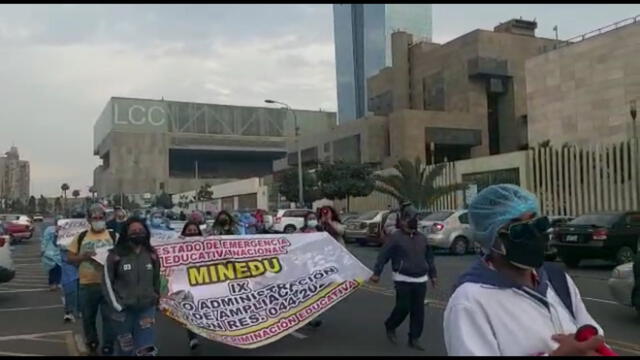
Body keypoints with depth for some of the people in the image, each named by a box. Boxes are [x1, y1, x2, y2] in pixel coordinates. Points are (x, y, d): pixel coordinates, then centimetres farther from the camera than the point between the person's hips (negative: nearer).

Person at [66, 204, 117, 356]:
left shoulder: (114, 236, 1)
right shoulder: (81, 237, 6)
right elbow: (69, 257, 6)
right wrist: (83, 256, -13)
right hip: (87, 285, 2)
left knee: (109, 317, 1)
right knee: (88, 317, 14)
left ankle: (108, 348, 11)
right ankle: (92, 345, 34)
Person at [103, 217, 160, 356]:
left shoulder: (152, 254, 3)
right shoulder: (115, 255, -9)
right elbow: (107, 283, -4)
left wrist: (156, 299, 13)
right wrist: (117, 305, -8)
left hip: (147, 308, 2)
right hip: (124, 310, -2)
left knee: (147, 349, 0)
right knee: (126, 348, 10)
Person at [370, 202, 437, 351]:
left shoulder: (421, 237, 11)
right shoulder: (396, 237, -7)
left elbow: (429, 257, 18)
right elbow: (383, 255, -7)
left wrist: (433, 274, 17)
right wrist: (376, 273, -9)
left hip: (420, 280, 5)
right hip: (403, 280, -5)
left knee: (418, 311, 6)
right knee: (403, 308, -4)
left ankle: (414, 338, 16)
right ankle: (390, 327, 24)